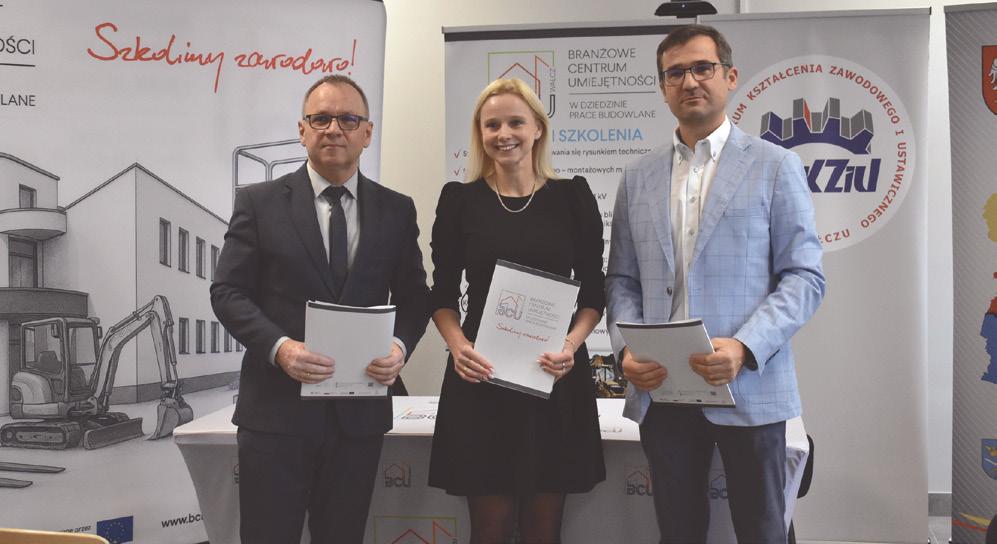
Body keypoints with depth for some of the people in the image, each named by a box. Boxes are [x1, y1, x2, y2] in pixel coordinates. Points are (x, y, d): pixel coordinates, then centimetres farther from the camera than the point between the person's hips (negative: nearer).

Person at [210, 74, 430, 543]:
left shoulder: (397, 210, 7)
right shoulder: (259, 202, 1)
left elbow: (414, 296, 10)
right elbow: (227, 291, -2)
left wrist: (400, 345, -11)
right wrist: (279, 347, -18)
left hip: (360, 412, 2)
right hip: (276, 409, -2)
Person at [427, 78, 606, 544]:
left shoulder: (573, 196, 3)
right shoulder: (459, 198, 3)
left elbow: (594, 291, 5)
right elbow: (442, 293, 5)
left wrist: (571, 343, -13)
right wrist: (457, 345, -14)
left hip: (555, 378, 1)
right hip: (480, 379, 0)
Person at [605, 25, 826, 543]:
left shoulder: (775, 166, 2)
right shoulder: (637, 177, 11)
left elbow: (804, 276, -4)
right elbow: (622, 279, 11)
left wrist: (745, 349, -18)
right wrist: (627, 348, -7)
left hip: (748, 387, -2)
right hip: (661, 390, 3)